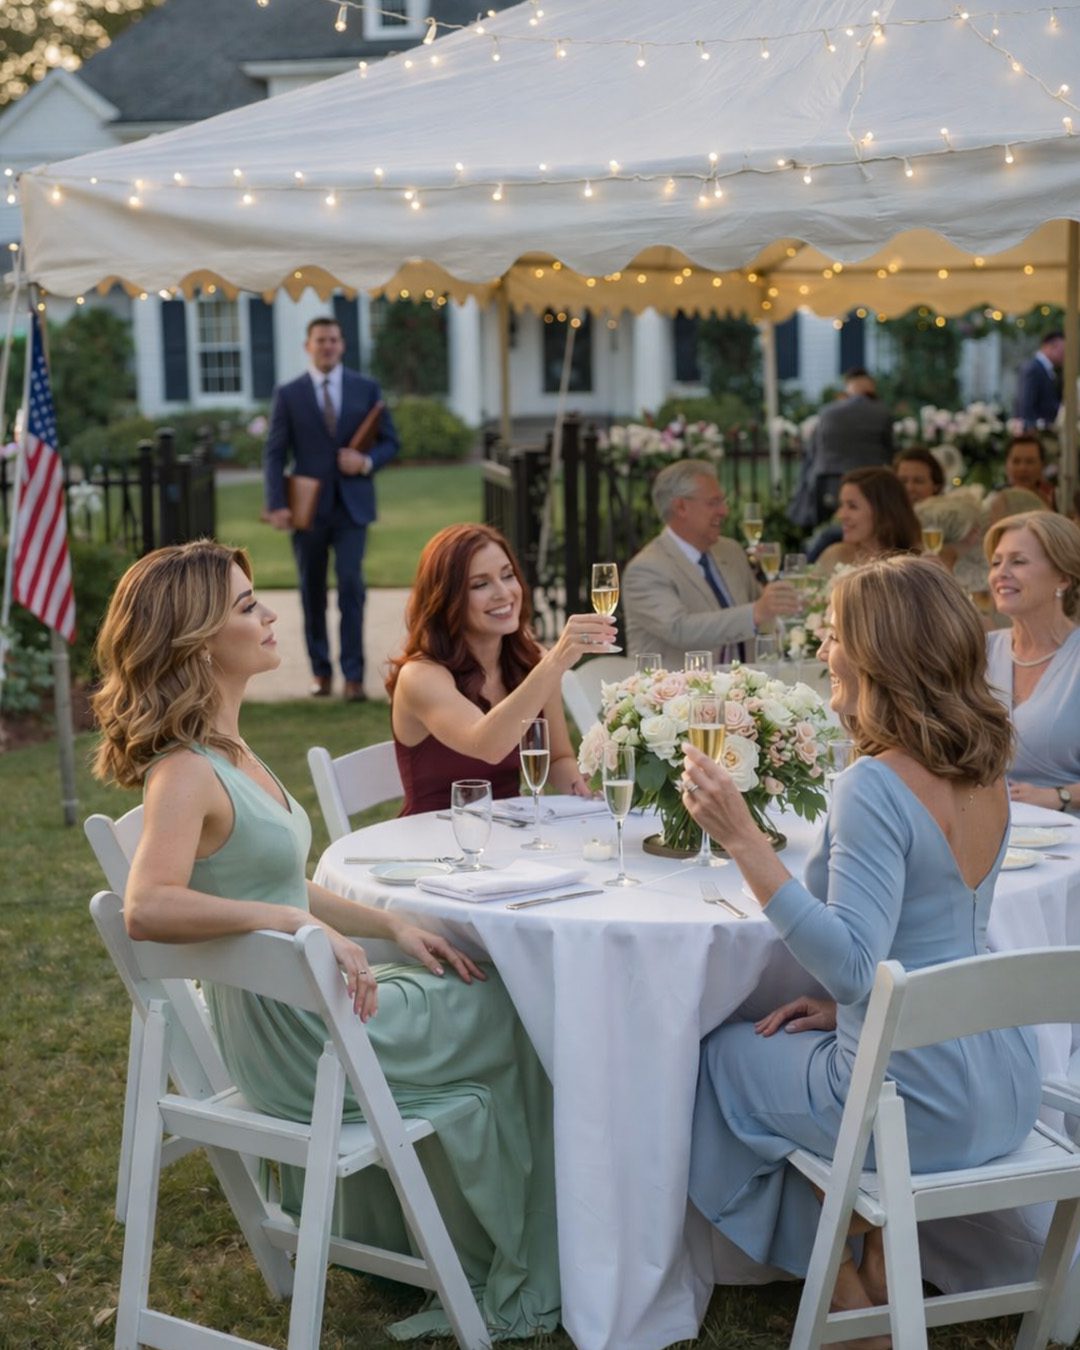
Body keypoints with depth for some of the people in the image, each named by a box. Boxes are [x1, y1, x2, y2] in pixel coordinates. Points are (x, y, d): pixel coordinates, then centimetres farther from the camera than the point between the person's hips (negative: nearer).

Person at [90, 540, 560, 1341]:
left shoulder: (227, 751, 5)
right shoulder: (186, 772, -24)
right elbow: (148, 908, -40)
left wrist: (392, 926, 7)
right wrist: (297, 922, -37)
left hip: (308, 1003, 9)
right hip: (297, 1036, -9)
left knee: (490, 997, 21)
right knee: (516, 1026, 9)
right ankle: (515, 1285, 29)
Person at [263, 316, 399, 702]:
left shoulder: (366, 390, 7)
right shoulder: (288, 394, 4)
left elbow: (390, 441, 10)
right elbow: (274, 453, 1)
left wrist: (368, 461, -12)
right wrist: (277, 504, -10)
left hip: (352, 505, 0)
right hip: (308, 506, 0)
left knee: (351, 586, -10)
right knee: (313, 592, 7)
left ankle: (353, 674, -8)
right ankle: (320, 669, 19)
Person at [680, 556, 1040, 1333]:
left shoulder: (875, 787, -24)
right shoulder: (986, 775, 3)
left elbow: (851, 966, -30)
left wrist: (743, 840, -31)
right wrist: (847, 1002, 15)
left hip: (921, 1105, -8)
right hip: (1003, 1086, 8)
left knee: (724, 1059, 21)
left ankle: (850, 1299, 29)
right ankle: (881, 1274, 32)